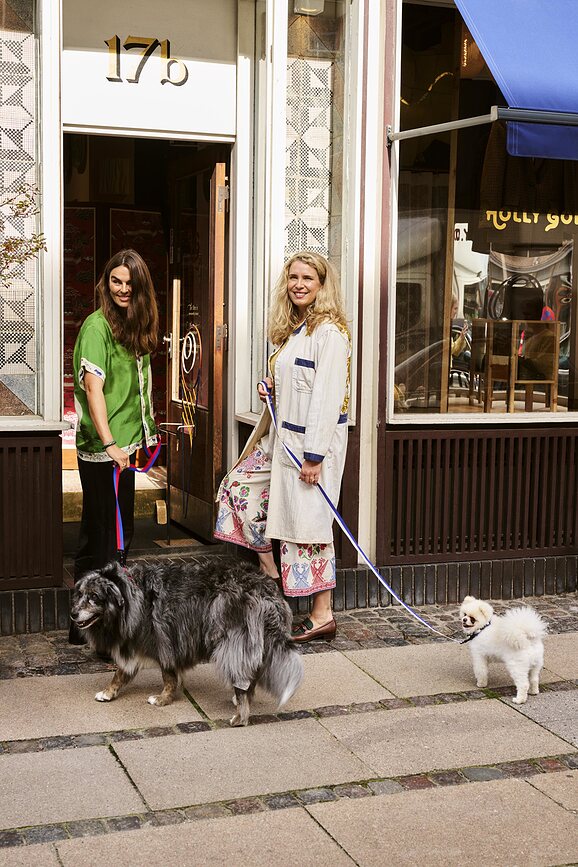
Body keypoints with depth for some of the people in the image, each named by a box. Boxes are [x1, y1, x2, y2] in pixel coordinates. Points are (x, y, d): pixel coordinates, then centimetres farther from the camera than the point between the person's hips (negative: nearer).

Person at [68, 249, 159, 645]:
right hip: (101, 449, -9)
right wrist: (110, 444, -26)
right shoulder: (97, 325, -13)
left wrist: (146, 431, 18)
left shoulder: (135, 326, 13)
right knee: (102, 534, -3)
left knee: (121, 530, 17)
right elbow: (93, 387, -21)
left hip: (125, 444, 9)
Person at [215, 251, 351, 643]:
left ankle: (322, 615, 5)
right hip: (283, 435, 10)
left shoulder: (330, 331, -15)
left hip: (313, 440, -10)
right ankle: (271, 574, 20)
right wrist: (272, 386, 5)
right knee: (241, 485, 10)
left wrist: (314, 455, -23)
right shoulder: (293, 328, 15)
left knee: (307, 522, -5)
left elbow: (327, 396, -21)